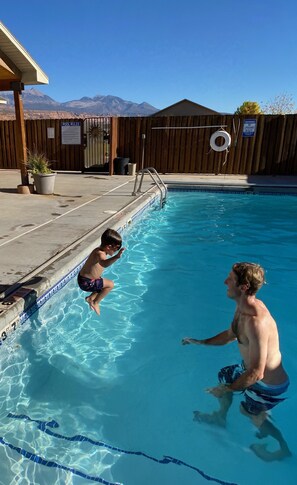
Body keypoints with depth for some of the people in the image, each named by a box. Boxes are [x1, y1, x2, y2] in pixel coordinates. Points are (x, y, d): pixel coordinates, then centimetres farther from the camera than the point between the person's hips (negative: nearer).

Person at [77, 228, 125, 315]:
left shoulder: (99, 250, 1)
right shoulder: (100, 254, -30)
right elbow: (104, 264, -56)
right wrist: (116, 257, -70)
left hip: (85, 278, 10)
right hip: (86, 283, -10)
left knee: (105, 285, 25)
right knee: (110, 284, -5)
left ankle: (90, 298, 31)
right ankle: (95, 303, 8)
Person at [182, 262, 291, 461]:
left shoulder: (256, 321, -39)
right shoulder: (243, 306, -9)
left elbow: (257, 373, -35)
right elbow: (231, 334, 9)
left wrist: (227, 390, -21)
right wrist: (200, 342, 12)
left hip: (269, 385, -8)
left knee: (251, 412, 19)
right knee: (224, 377, 25)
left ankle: (281, 448, 46)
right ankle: (221, 417, 52)